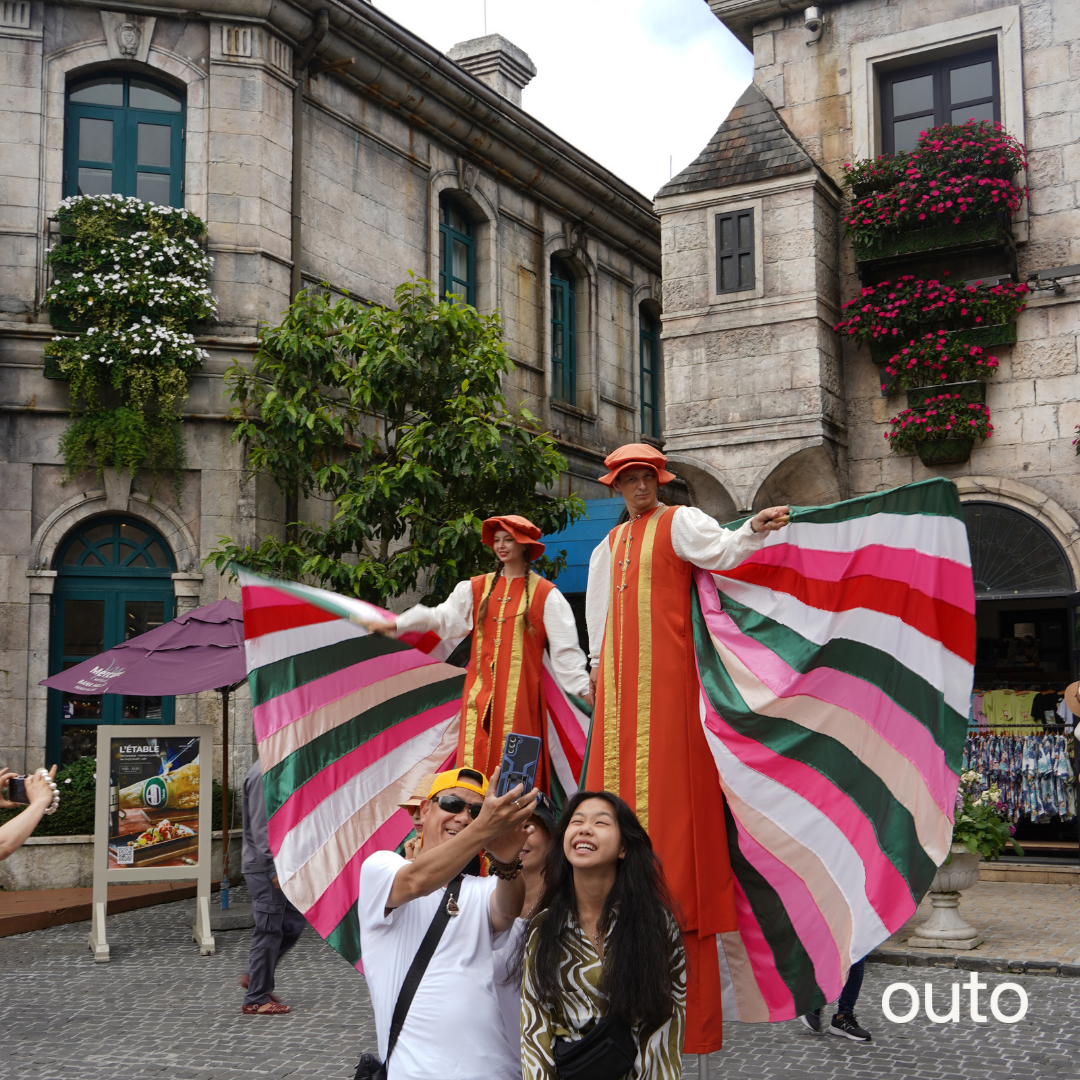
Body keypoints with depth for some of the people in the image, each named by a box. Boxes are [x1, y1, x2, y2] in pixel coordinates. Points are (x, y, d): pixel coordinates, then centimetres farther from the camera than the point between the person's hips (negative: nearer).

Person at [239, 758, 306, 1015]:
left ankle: (254, 977, 21)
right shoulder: (262, 774, -17)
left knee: (295, 921, 12)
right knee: (268, 931, -3)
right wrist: (275, 868, -23)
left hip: (277, 865, 10)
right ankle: (256, 999, 8)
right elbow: (260, 827, -22)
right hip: (264, 868, -10)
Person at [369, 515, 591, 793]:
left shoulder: (545, 594, 3)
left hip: (520, 691, -3)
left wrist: (584, 687, -8)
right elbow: (444, 616, 6)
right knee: (475, 760, -3)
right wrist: (396, 624, -5)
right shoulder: (476, 588, 14)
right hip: (481, 690, 3)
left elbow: (565, 647, 0)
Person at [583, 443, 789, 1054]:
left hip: (667, 679, -7)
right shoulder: (610, 545, 22)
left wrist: (754, 529, -36)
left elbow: (721, 550, -17)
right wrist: (598, 667, 24)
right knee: (619, 789, 3)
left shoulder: (680, 523, 2)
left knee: (668, 794, -12)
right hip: (620, 683, 7)